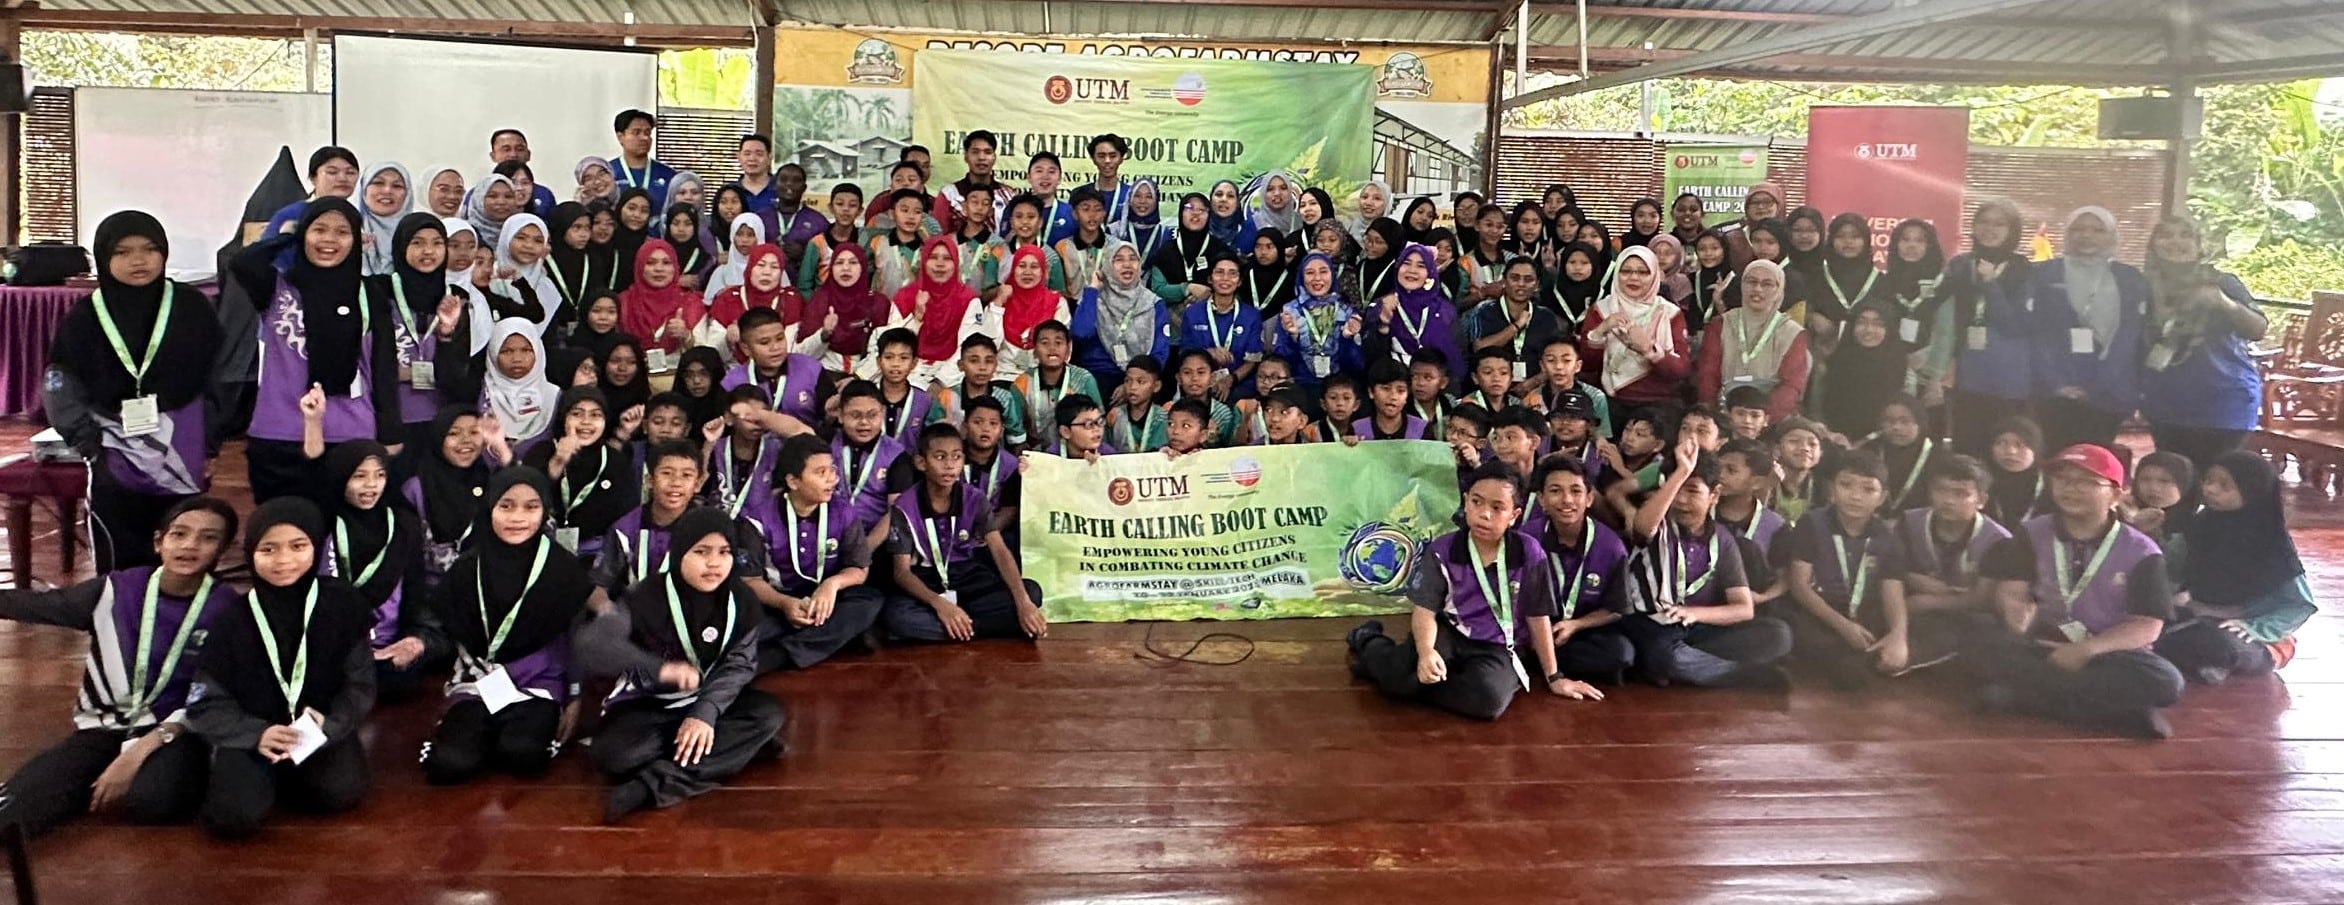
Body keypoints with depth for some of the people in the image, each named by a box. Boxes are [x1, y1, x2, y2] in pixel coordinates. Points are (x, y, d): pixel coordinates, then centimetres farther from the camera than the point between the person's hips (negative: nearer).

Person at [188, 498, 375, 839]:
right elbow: (207, 703, -3)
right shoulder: (234, 619, -5)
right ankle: (263, 776, 11)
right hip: (251, 734, -1)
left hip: (322, 729, 1)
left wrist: (330, 724, -22)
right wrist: (256, 735, -22)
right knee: (234, 816, -24)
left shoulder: (342, 603, -6)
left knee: (341, 793, -25)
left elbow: (360, 683, -3)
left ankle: (288, 776, 9)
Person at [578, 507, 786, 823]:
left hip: (706, 702, 4)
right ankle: (737, 749, -25)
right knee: (615, 754, -34)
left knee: (768, 713, -25)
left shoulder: (740, 601, -6)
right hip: (646, 705, -4)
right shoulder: (646, 598, -17)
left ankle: (653, 784, -32)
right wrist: (660, 669, -40)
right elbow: (590, 644, -30)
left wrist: (706, 713, -29)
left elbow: (739, 665, -11)